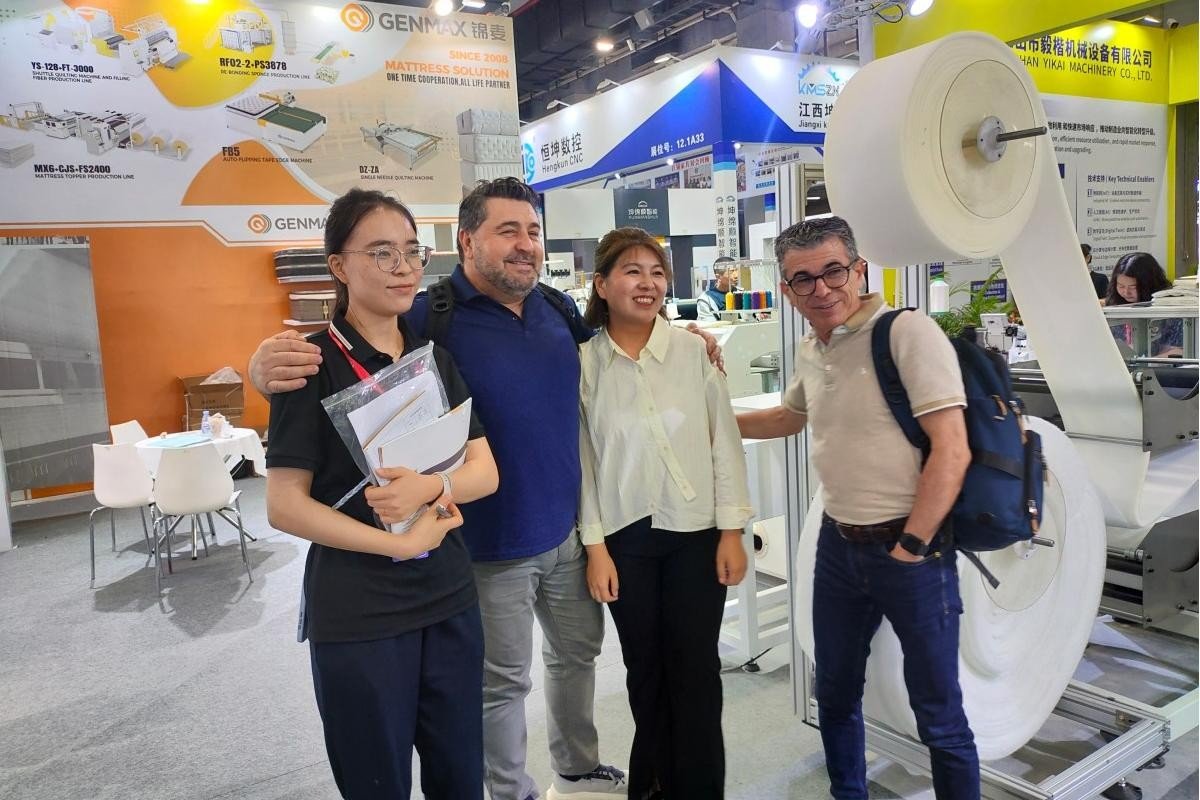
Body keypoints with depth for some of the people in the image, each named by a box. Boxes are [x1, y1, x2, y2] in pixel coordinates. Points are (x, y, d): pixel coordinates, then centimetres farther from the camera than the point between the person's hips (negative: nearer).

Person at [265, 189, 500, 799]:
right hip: (356, 615, -4)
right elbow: (284, 506, -13)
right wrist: (399, 543, -17)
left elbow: (485, 469, 2)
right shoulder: (313, 363, -10)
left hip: (450, 600, 5)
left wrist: (430, 487, -18)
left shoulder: (436, 357, 6)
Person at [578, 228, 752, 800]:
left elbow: (725, 441, -1)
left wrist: (732, 531, -4)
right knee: (644, 670, 14)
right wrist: (595, 546, -3)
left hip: (696, 533, 0)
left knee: (695, 670, 7)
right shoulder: (583, 363, -2)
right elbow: (583, 458, -1)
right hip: (625, 538, 1)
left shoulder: (694, 350, -3)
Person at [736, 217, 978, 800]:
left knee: (938, 714, 6)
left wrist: (910, 548, -16)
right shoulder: (809, 351, 7)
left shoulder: (908, 332, -16)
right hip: (838, 545, 7)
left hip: (911, 548, -7)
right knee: (835, 692, 21)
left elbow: (952, 451, -19)